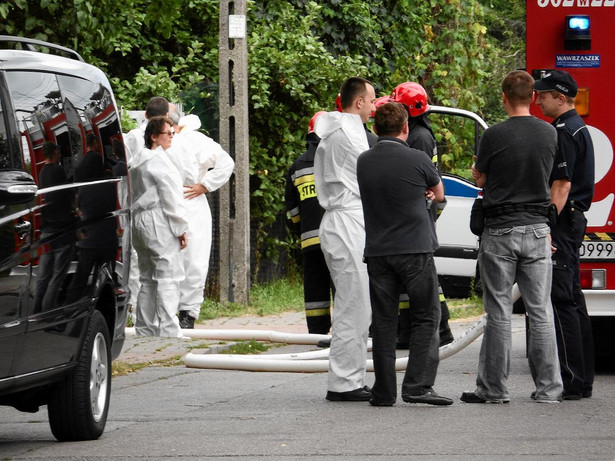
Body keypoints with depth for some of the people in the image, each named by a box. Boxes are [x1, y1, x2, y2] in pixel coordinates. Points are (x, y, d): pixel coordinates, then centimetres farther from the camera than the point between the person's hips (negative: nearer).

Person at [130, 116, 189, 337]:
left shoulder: (137, 163, 17)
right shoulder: (160, 162, -11)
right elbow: (171, 199, -14)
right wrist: (181, 229, -10)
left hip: (140, 221, 9)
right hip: (159, 224, -9)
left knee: (148, 280, 12)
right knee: (167, 279, -9)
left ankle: (145, 329, 13)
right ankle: (168, 331, -12)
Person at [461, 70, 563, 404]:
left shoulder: (494, 135, -11)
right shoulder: (550, 134, 1)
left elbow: (478, 179, 1)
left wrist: (478, 166, 21)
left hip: (500, 229, -3)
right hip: (537, 230, 3)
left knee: (498, 313, 2)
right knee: (540, 312, 6)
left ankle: (493, 388, 5)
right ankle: (547, 387, 4)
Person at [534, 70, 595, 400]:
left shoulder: (564, 132, -14)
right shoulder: (577, 127, 18)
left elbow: (561, 186, -21)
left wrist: (547, 228, -22)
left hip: (562, 223, -11)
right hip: (575, 221, 11)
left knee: (561, 301, -10)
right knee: (573, 301, 12)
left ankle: (572, 382, -12)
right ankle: (583, 381, 14)